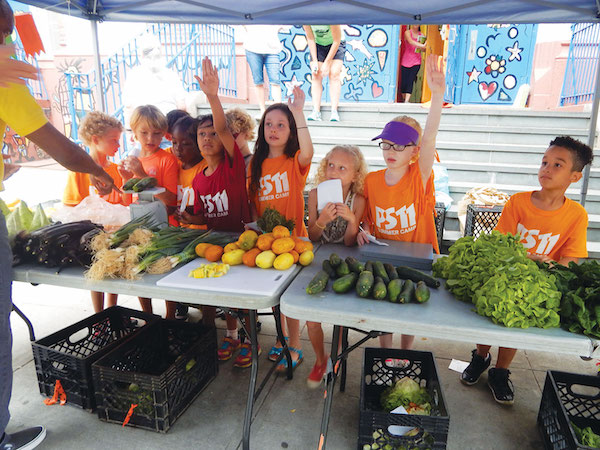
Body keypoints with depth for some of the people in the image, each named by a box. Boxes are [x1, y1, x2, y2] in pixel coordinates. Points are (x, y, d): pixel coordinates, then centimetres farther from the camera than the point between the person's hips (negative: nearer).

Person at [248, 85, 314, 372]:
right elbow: (253, 201, 13)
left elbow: (307, 151, -33)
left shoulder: (296, 161, -8)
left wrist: (299, 113, -37)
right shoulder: (257, 163, 7)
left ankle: (295, 347, 23)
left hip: (292, 236, -5)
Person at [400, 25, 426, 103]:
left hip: (416, 62, 1)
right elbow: (411, 42, -17)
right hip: (406, 61, -1)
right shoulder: (407, 32, 2)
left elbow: (423, 50, 15)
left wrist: (422, 47, -8)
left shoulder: (421, 34, 12)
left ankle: (406, 101, -15)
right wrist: (423, 45, -21)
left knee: (410, 81, -10)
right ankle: (403, 99, 15)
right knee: (404, 81, -2)